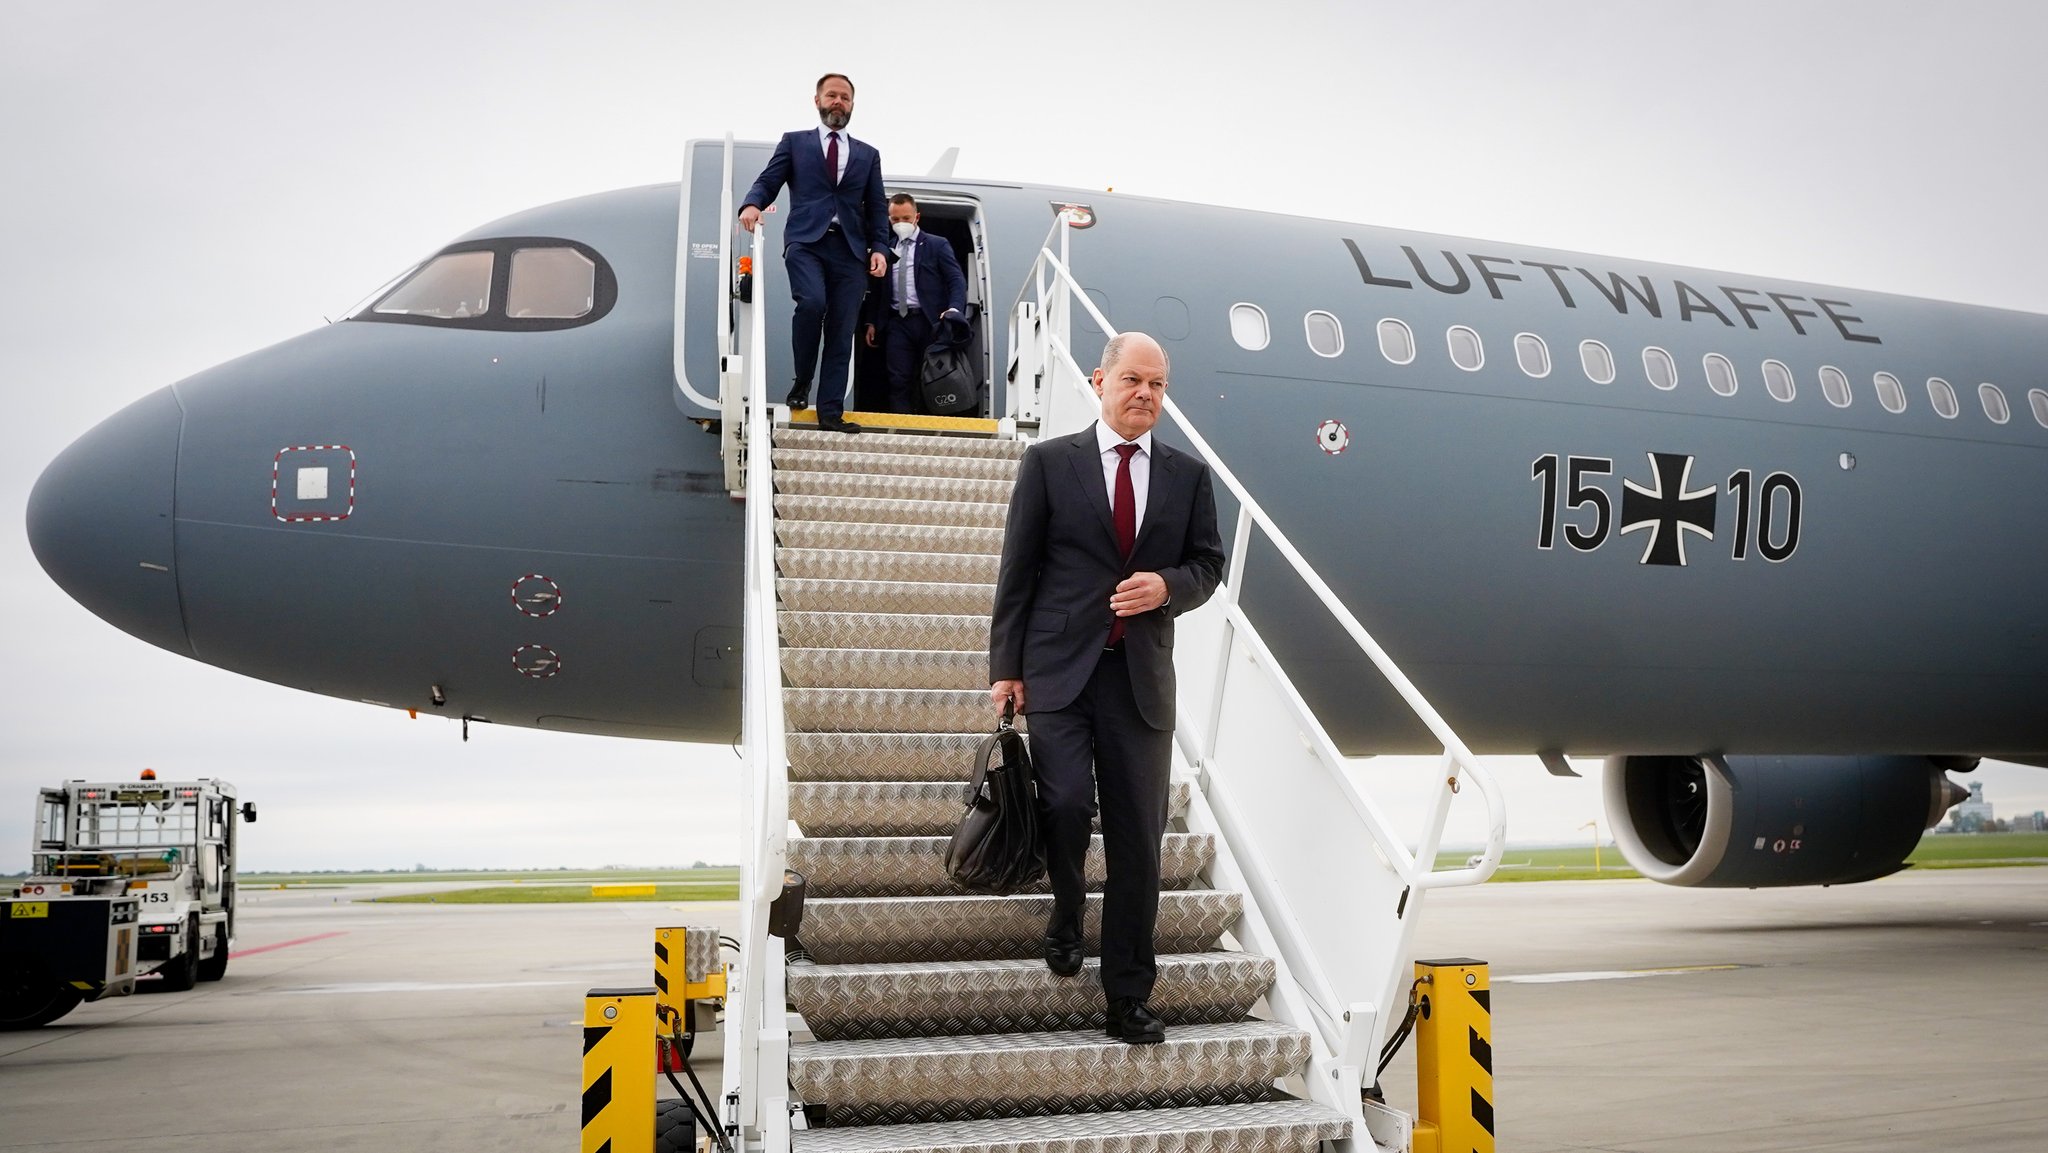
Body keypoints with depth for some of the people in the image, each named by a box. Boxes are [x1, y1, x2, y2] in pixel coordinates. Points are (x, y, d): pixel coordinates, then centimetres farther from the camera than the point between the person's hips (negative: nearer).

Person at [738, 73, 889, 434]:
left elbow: (877, 208, 17)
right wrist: (752, 205, -15)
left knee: (841, 334, -3)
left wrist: (879, 248, 1)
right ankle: (802, 381, -8)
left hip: (849, 249, 3)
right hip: (805, 242, -3)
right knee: (812, 302, -29)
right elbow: (767, 182, 7)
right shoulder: (794, 143, 15)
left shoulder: (867, 155, 21)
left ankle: (831, 413, 0)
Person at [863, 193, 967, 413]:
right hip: (898, 323, 3)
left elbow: (956, 280, -2)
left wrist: (954, 309, -19)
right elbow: (877, 290, 21)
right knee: (899, 381, -5)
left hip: (929, 321, -3)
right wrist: (872, 322, 13)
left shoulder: (937, 245, 6)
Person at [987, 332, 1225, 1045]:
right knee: (1065, 801, -17)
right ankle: (1067, 913, 17)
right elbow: (1018, 570, 2)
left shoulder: (1188, 475, 11)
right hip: (1060, 666, -2)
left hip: (1142, 674, 2)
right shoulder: (1050, 463, 4)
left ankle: (1129, 998, 12)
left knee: (1138, 838, 2)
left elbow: (1208, 565, 15)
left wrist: (1167, 585, -8)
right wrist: (1005, 666, -3)